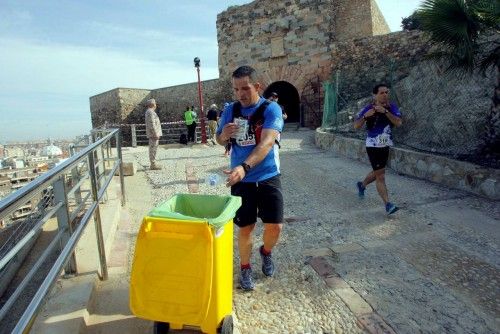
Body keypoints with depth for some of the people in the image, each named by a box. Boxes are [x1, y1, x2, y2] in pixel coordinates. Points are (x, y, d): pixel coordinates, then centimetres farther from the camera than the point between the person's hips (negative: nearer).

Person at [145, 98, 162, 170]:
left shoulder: (150, 112, 18)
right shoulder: (150, 112, -15)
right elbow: (152, 124, -22)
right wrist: (156, 134, -22)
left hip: (153, 134, 11)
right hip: (153, 134, -11)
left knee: (153, 149, 14)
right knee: (153, 149, -7)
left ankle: (153, 163, 21)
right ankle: (153, 165, -4)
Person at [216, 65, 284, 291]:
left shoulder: (271, 109, -11)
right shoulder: (230, 110, 2)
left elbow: (266, 143, -26)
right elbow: (220, 140, 12)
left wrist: (244, 167, -41)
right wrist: (224, 134, -14)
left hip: (268, 177, -2)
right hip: (241, 180, 2)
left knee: (275, 226, -2)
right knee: (246, 227, 8)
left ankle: (266, 252, 32)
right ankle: (245, 268, 32)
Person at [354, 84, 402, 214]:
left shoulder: (392, 107, -1)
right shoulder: (368, 108, -10)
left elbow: (398, 123, -16)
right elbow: (356, 126, -11)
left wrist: (385, 111, -26)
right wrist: (365, 116, -28)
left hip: (385, 146, 6)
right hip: (373, 146, -5)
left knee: (377, 173, 21)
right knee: (380, 175, -6)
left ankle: (362, 185, 47)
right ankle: (388, 205, -2)